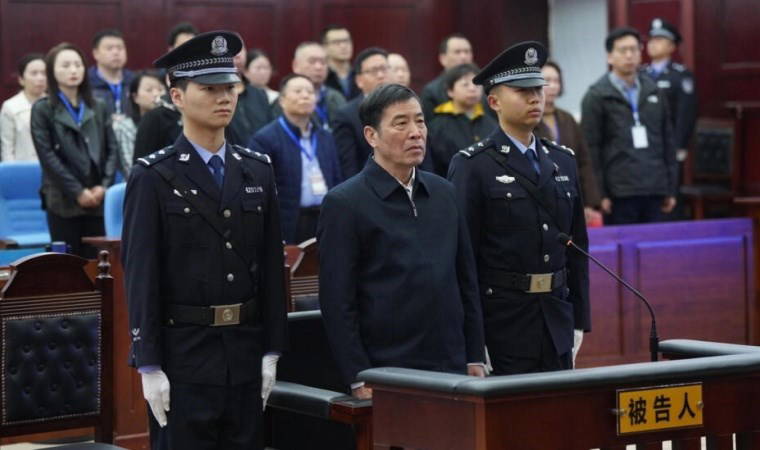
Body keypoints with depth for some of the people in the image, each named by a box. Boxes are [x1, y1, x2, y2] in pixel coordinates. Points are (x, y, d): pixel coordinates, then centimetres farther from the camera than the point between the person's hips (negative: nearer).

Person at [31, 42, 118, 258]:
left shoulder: (98, 109, 14)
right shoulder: (43, 110, 1)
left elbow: (111, 149, 9)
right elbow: (47, 155, -7)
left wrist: (104, 186, -7)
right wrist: (77, 191, -12)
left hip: (97, 200, 3)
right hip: (63, 200, -3)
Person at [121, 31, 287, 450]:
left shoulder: (258, 171, 9)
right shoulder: (153, 177, -5)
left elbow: (272, 268, 10)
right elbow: (141, 276, -9)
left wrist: (271, 352, 5)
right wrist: (149, 366, -12)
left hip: (245, 354, 5)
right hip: (182, 355, -4)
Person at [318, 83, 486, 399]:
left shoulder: (444, 193, 11)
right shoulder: (344, 204, -6)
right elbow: (336, 302, -8)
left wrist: (475, 359, 10)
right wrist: (359, 380, -12)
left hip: (452, 372, 5)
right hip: (386, 378, -5)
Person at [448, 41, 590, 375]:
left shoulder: (563, 162, 13)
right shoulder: (472, 166, -6)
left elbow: (577, 246, 15)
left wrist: (580, 321, 10)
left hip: (557, 328, 5)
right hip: (502, 327, -5)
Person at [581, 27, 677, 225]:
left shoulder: (654, 92, 14)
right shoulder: (597, 96, 0)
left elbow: (667, 141, 15)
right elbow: (591, 149, -4)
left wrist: (671, 189, 11)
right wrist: (599, 194, -9)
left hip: (654, 191, 4)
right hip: (620, 193, -4)